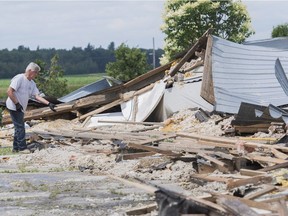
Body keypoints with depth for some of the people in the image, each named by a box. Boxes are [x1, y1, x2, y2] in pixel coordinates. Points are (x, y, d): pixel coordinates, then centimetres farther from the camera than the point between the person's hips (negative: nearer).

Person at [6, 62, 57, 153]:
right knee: (20, 127, -8)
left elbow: (37, 96, 5)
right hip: (14, 107, -9)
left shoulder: (32, 83, 10)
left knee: (19, 127, 13)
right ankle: (22, 148, -2)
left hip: (20, 108, 9)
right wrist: (17, 104, -21)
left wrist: (49, 104, -6)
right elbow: (9, 92, -20)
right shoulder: (19, 78, -17)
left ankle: (16, 148, 21)